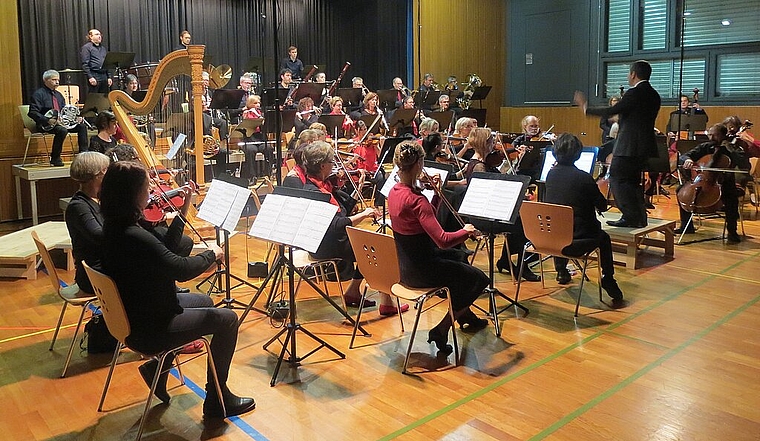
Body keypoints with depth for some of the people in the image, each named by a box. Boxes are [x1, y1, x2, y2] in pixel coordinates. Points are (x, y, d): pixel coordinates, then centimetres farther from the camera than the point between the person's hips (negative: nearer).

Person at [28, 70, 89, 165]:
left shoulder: (58, 95, 21)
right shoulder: (38, 94, -4)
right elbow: (33, 113, -13)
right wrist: (47, 120, -26)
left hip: (61, 122, 7)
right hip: (46, 125, -7)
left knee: (82, 126, -10)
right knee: (62, 130, -36)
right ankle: (55, 159, -25)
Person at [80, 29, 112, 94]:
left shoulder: (103, 48, 20)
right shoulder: (86, 47, -1)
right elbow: (85, 64, -9)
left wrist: (109, 77, 12)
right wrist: (90, 77, -17)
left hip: (104, 77, 7)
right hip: (94, 77, -7)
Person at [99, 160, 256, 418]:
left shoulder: (114, 227, 0)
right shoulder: (134, 237, -30)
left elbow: (166, 255, 9)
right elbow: (182, 270, -27)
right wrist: (211, 254, -8)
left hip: (132, 317, 10)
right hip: (148, 329, -10)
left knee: (204, 301, 26)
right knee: (227, 319, 1)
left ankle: (158, 366, 27)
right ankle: (217, 400, 13)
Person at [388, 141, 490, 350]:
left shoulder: (394, 191, 1)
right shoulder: (415, 200, -27)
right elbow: (442, 240, -32)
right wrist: (466, 231, -14)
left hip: (404, 264, 9)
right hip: (420, 270, -9)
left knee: (459, 257, 31)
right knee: (479, 279, 6)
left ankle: (466, 316, 45)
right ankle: (441, 331, 7)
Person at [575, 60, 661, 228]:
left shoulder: (634, 93, -14)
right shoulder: (654, 95, 14)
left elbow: (612, 111, -17)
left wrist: (586, 108, -8)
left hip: (629, 146, -10)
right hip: (644, 145, 10)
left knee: (617, 179, -6)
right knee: (632, 181, 16)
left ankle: (632, 217, -8)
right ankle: (639, 217, 19)